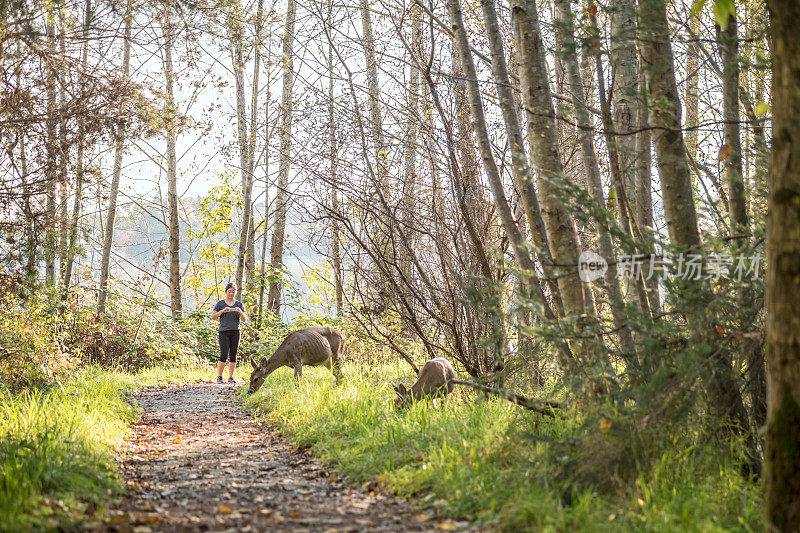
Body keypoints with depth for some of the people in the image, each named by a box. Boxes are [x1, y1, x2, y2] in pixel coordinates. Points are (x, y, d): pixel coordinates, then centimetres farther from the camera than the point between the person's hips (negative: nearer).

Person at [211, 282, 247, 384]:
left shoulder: (239, 304, 10)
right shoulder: (220, 303, 5)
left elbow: (244, 319, 7)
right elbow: (213, 317, 0)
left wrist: (240, 312, -13)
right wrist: (222, 311, -15)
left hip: (235, 332, 3)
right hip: (224, 332, -3)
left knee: (233, 355, 1)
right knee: (224, 355, -13)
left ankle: (230, 377, 7)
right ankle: (219, 377, -2)